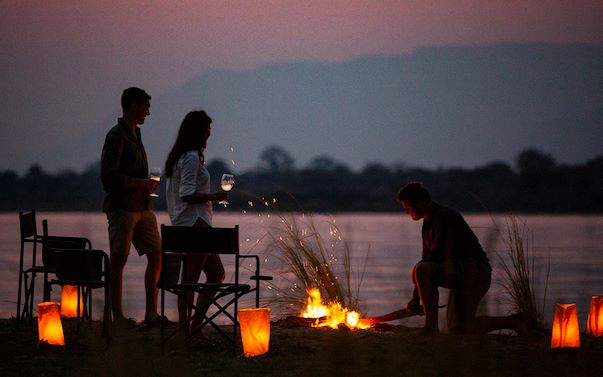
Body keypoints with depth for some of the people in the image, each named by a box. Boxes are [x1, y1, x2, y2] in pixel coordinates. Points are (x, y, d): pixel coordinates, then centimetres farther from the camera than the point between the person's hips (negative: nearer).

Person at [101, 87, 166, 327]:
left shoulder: (134, 134, 19)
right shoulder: (117, 136, -10)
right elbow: (108, 176, -18)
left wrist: (148, 186, 14)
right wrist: (142, 183, -14)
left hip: (141, 207, 9)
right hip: (122, 207, -9)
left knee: (156, 256, 5)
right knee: (119, 259, -5)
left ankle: (151, 314, 10)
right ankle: (118, 315, -2)